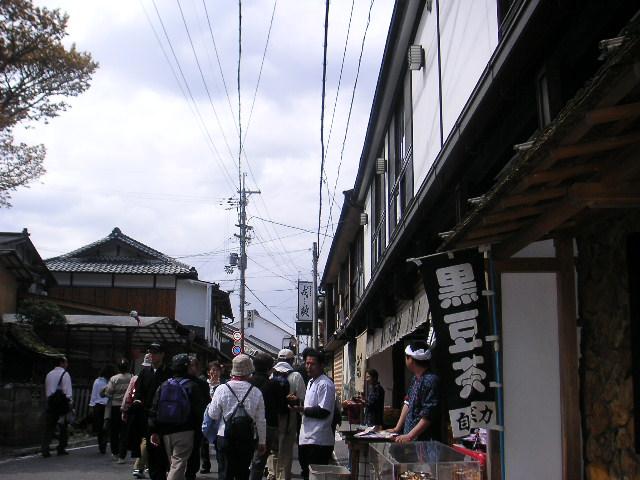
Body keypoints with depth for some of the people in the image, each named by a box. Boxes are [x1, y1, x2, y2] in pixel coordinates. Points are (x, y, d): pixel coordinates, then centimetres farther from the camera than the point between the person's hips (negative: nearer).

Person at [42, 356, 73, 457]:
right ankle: (61, 449, 12)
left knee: (49, 427, 4)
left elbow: (46, 390, 16)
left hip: (50, 403, 5)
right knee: (63, 427, 8)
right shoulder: (65, 374, -7)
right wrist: (70, 402, -9)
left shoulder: (49, 374, 13)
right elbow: (68, 391, -13)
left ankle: (45, 450, -4)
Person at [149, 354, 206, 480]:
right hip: (184, 432, -5)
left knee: (173, 464, 18)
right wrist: (199, 429, 0)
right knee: (178, 465, -6)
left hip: (165, 432, 5)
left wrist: (154, 431, 4)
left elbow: (154, 410, 4)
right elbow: (199, 411, -11)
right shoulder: (192, 386, -7)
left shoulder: (163, 385, 7)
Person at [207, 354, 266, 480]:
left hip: (225, 438, -1)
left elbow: (213, 415, -3)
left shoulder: (221, 389, -9)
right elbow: (261, 421, 0)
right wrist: (262, 442, 12)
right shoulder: (256, 392, -6)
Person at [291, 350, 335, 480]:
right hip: (306, 438, 10)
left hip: (318, 441, -10)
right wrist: (297, 403, 10)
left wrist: (302, 410, -16)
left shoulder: (325, 384, -14)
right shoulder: (311, 382, 17)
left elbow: (323, 412, -20)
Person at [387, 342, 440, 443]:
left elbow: (428, 416, -20)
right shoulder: (415, 379, 11)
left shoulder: (430, 381, -17)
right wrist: (397, 429, 17)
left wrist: (409, 436, -20)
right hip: (408, 436, 8)